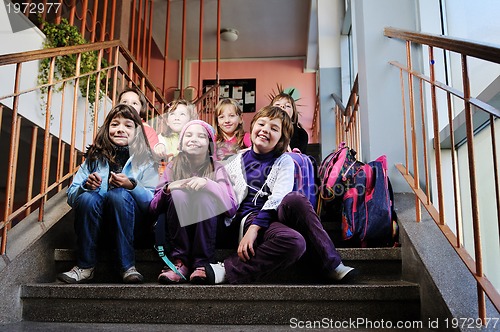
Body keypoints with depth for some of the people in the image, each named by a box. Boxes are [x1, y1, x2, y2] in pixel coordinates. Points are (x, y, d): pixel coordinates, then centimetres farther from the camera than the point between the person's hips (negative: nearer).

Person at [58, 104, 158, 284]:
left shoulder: (144, 160, 4)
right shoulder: (94, 157, 9)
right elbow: (71, 196, 4)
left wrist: (131, 185, -25)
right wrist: (86, 185, -17)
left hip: (131, 221, -1)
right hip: (97, 225, 2)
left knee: (118, 194, -30)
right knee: (88, 197, -28)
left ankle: (127, 266, -25)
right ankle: (85, 266, -17)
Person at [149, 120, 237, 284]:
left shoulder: (216, 169, 0)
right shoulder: (172, 167, 4)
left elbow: (232, 206, -14)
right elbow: (153, 208, -2)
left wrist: (208, 184, -27)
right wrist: (168, 188, -21)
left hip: (207, 226, -1)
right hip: (177, 227, 1)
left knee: (205, 197, -28)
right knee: (178, 194, -24)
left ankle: (201, 264, -21)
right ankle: (179, 262, -21)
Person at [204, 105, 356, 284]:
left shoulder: (284, 161, 6)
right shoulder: (238, 161, 11)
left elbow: (277, 198, -10)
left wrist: (255, 227, -22)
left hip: (274, 215, 2)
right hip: (250, 216, -2)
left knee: (295, 199, -36)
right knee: (294, 242, -36)